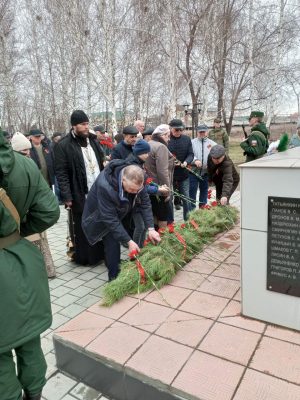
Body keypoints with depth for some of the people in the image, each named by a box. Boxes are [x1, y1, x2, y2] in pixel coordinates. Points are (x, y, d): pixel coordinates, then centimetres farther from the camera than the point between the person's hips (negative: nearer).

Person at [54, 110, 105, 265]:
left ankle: (99, 253, 29)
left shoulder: (93, 140, 12)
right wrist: (67, 196, -17)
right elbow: (61, 173, -11)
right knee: (81, 229, 6)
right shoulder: (63, 145, -8)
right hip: (79, 196, -5)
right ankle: (82, 257, 22)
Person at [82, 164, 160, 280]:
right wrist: (128, 241, -34)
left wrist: (150, 228, -26)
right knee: (112, 245, -15)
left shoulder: (135, 180, -25)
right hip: (102, 217, -6)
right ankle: (114, 279, 2)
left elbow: (145, 204, -17)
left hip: (122, 212, 6)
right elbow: (110, 219, -36)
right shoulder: (104, 186, -41)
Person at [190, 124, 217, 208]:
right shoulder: (192, 142, 1)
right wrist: (195, 160, -27)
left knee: (204, 191, 14)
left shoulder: (212, 144, 4)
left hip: (206, 172, 2)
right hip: (193, 171, -2)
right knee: (192, 191, 0)